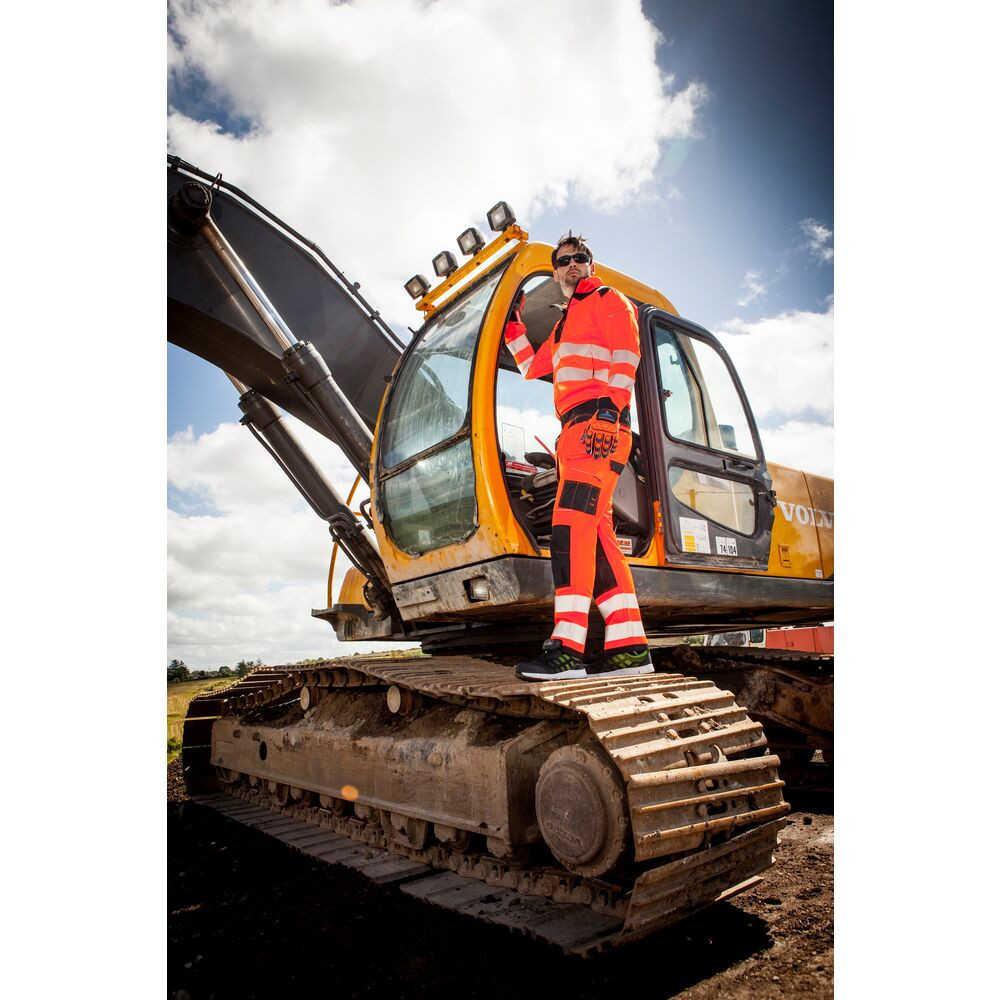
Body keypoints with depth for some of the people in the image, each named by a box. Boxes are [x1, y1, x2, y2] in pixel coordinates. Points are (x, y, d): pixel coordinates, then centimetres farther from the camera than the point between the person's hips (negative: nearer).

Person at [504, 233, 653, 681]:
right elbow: (532, 367, 38)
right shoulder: (564, 324, 34)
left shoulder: (608, 300, 9)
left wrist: (609, 407, -20)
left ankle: (567, 647, -25)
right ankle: (630, 646, 0)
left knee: (571, 523, -22)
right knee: (594, 534, 0)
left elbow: (626, 353, -7)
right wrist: (512, 324, 36)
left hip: (599, 421, -9)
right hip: (575, 430, 9)